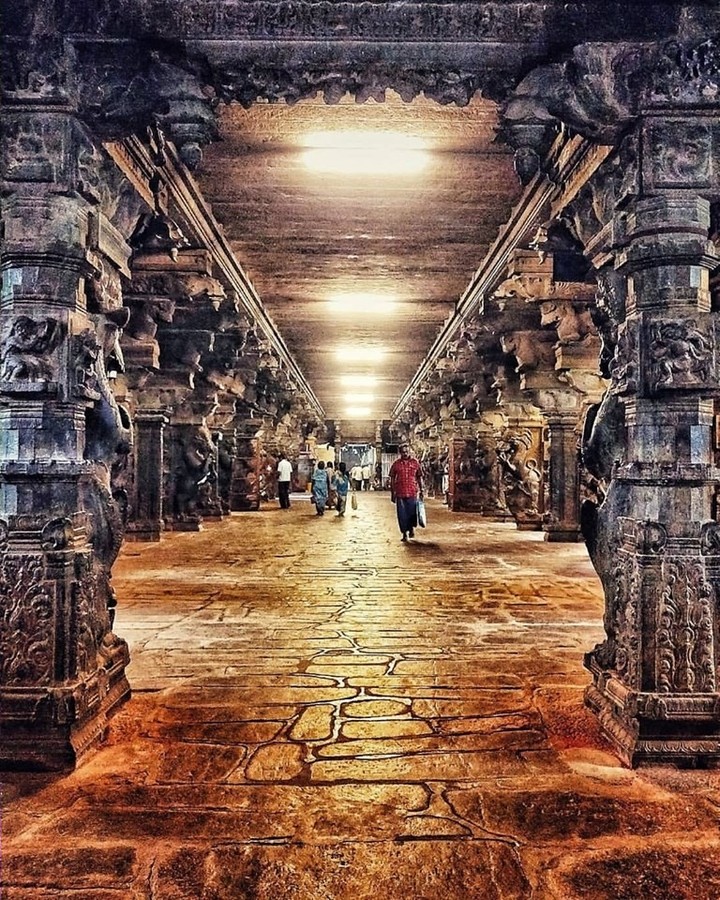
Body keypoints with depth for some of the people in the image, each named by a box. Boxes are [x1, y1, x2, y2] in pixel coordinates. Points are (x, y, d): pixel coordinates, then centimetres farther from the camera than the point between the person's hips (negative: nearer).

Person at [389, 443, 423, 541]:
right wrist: (392, 494, 5)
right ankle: (405, 533, 14)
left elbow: (419, 477, 9)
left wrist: (421, 490, 6)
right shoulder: (396, 464, 3)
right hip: (400, 493, 0)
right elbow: (392, 479, 7)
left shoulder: (415, 462, 4)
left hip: (412, 492, 0)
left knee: (412, 512, 6)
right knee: (402, 514, 2)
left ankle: (411, 528, 33)